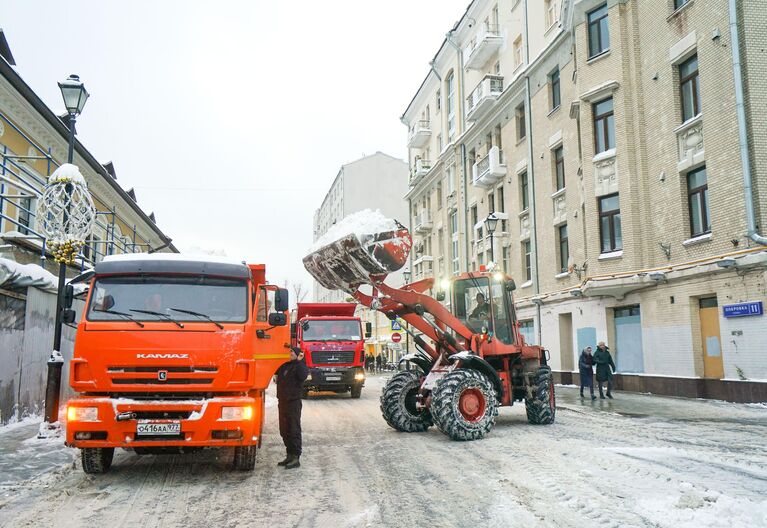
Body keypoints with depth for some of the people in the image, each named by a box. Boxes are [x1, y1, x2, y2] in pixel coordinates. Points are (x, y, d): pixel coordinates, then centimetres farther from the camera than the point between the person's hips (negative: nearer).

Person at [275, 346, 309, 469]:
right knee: (284, 431, 14)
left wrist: (300, 361, -22)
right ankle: (290, 455, 25)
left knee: (294, 431, -5)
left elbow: (302, 376, -28)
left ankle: (296, 458, 0)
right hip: (282, 402, 8)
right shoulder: (284, 366, 13)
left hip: (293, 402, -8)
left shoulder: (301, 366, -7)